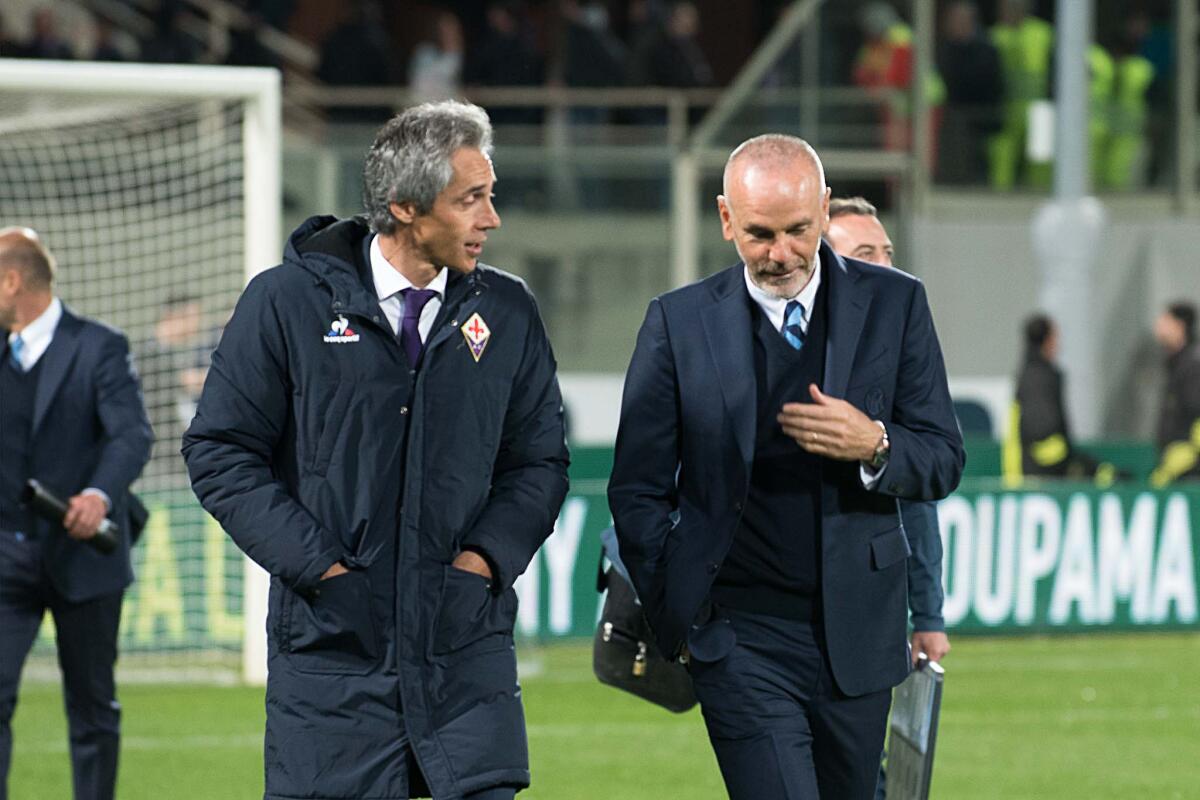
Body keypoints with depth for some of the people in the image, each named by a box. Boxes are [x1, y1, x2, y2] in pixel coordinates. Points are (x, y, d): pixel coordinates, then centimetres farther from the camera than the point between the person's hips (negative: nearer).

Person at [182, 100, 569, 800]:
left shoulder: (507, 311, 8)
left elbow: (541, 459, 14)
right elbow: (220, 451, -1)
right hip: (330, 645, -2)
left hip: (467, 651, 2)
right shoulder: (288, 302, -2)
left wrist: (489, 554, -3)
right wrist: (313, 561, -9)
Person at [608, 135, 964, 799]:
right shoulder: (679, 322, 0)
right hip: (740, 638, -3)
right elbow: (638, 488, 5)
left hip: (858, 636, 3)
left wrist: (874, 445, -16)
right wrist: (675, 620, 0)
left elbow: (942, 462, 5)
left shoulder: (894, 305, 4)